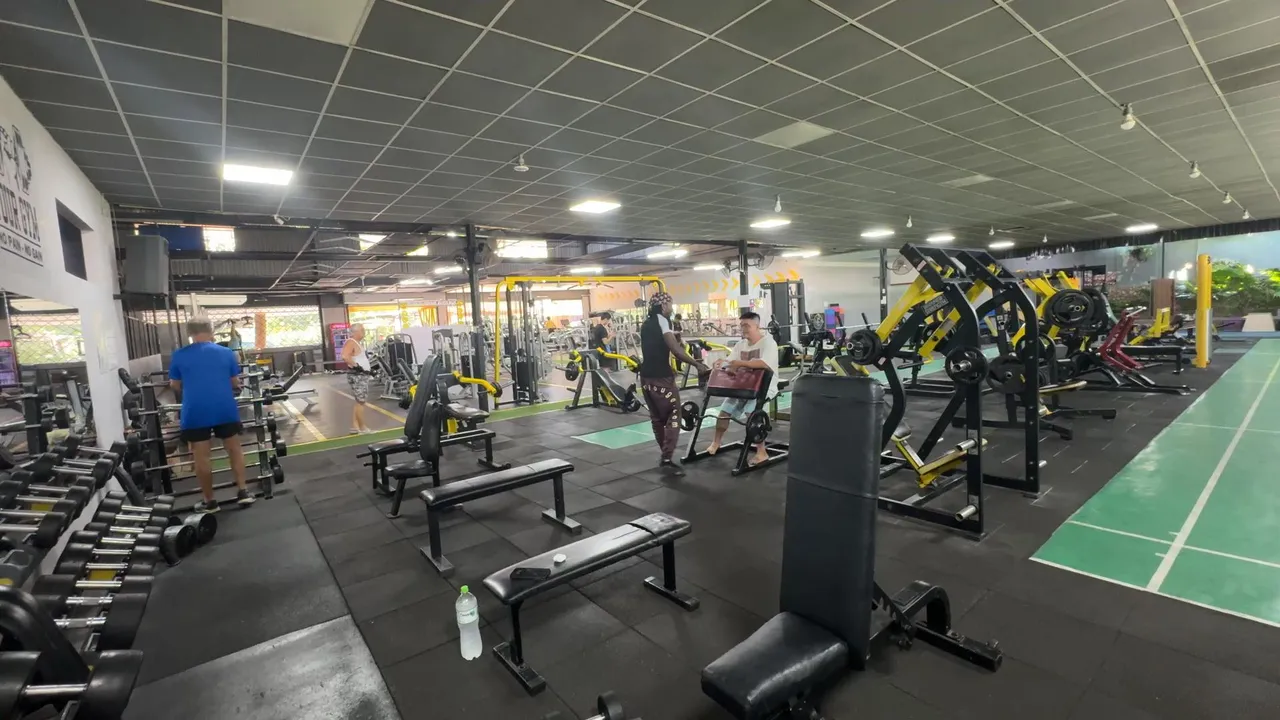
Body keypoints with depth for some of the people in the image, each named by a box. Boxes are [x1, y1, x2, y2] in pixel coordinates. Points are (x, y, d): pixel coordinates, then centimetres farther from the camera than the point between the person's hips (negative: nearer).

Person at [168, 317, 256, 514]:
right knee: (234, 449, 15)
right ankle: (243, 492, 14)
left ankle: (209, 502, 17)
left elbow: (175, 386, 10)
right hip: (225, 409, 1)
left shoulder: (179, 356, 2)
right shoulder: (226, 352, 4)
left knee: (201, 457, 8)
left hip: (195, 412, -1)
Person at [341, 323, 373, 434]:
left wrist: (369, 367, 15)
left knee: (359, 402, 14)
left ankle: (355, 427, 19)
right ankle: (362, 428, 4)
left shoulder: (359, 342, 16)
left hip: (362, 375, 10)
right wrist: (356, 365, -25)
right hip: (356, 376, -10)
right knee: (361, 402, -4)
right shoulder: (350, 342, -15)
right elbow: (345, 356, -31)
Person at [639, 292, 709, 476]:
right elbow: (675, 350, -19)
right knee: (673, 416, -3)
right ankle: (667, 460, -8)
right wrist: (697, 364, -16)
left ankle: (665, 455, 24)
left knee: (657, 418, 15)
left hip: (646, 377, 8)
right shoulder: (663, 320, -7)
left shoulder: (646, 324, 17)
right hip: (661, 377, -8)